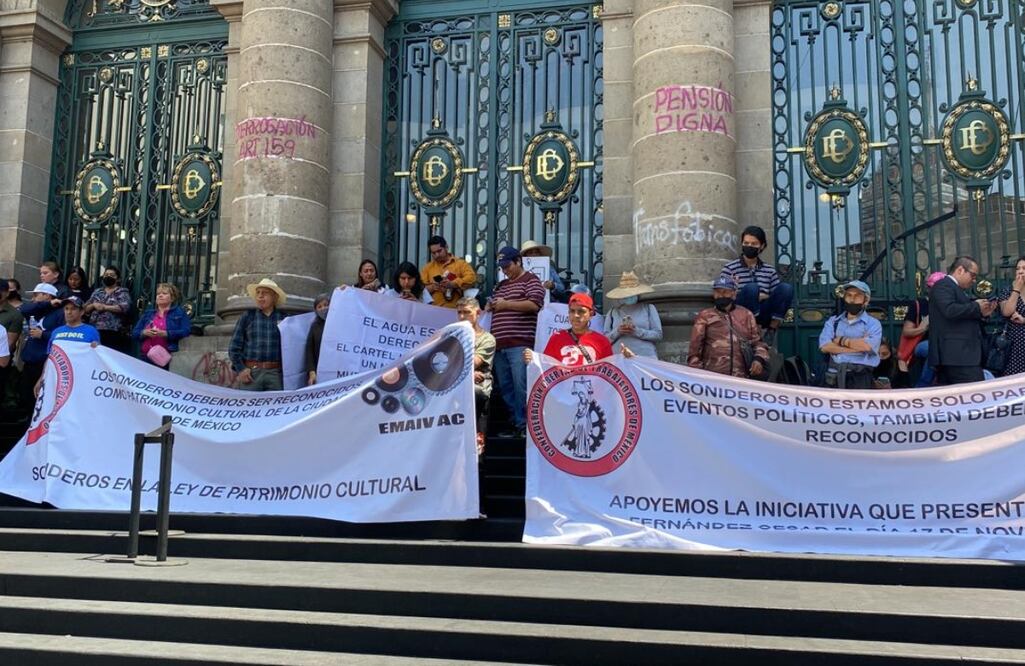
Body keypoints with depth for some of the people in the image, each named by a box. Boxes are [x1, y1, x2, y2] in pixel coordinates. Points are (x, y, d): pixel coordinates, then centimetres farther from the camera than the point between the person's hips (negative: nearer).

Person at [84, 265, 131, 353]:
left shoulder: (122, 292, 6)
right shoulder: (97, 291, 21)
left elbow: (125, 307, -12)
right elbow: (85, 308, 18)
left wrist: (104, 307, -12)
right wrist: (93, 305, -4)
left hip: (113, 332, -5)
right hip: (94, 331, 5)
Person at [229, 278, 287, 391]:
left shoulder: (283, 318, 9)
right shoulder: (248, 316, 9)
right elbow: (234, 346, 8)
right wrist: (240, 369, -2)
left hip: (275, 373, 1)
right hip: (250, 372, -1)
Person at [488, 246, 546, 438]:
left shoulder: (530, 280, 3)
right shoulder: (501, 285, 25)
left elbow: (534, 305, -11)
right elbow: (493, 306, 36)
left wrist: (506, 304, -9)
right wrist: (491, 306, 12)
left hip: (519, 344, -8)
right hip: (499, 345, 8)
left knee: (521, 386, -12)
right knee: (505, 388, 6)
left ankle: (524, 426, -9)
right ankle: (514, 424, 11)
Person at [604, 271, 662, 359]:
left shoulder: (648, 308, 10)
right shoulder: (613, 312, 15)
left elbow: (658, 334, 3)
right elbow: (605, 339, 12)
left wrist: (637, 331, -9)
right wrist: (617, 332, -7)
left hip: (646, 358, -1)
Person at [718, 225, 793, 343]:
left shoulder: (769, 270, 12)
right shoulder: (729, 269, -1)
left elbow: (779, 297, 8)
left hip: (762, 315, 4)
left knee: (786, 288, -17)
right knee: (751, 288, -31)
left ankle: (772, 330, -10)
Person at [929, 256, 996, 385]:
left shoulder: (956, 289, 27)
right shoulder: (943, 285, -4)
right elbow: (950, 310, -22)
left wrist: (982, 314, 13)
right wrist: (976, 306, -9)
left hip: (953, 355, 11)